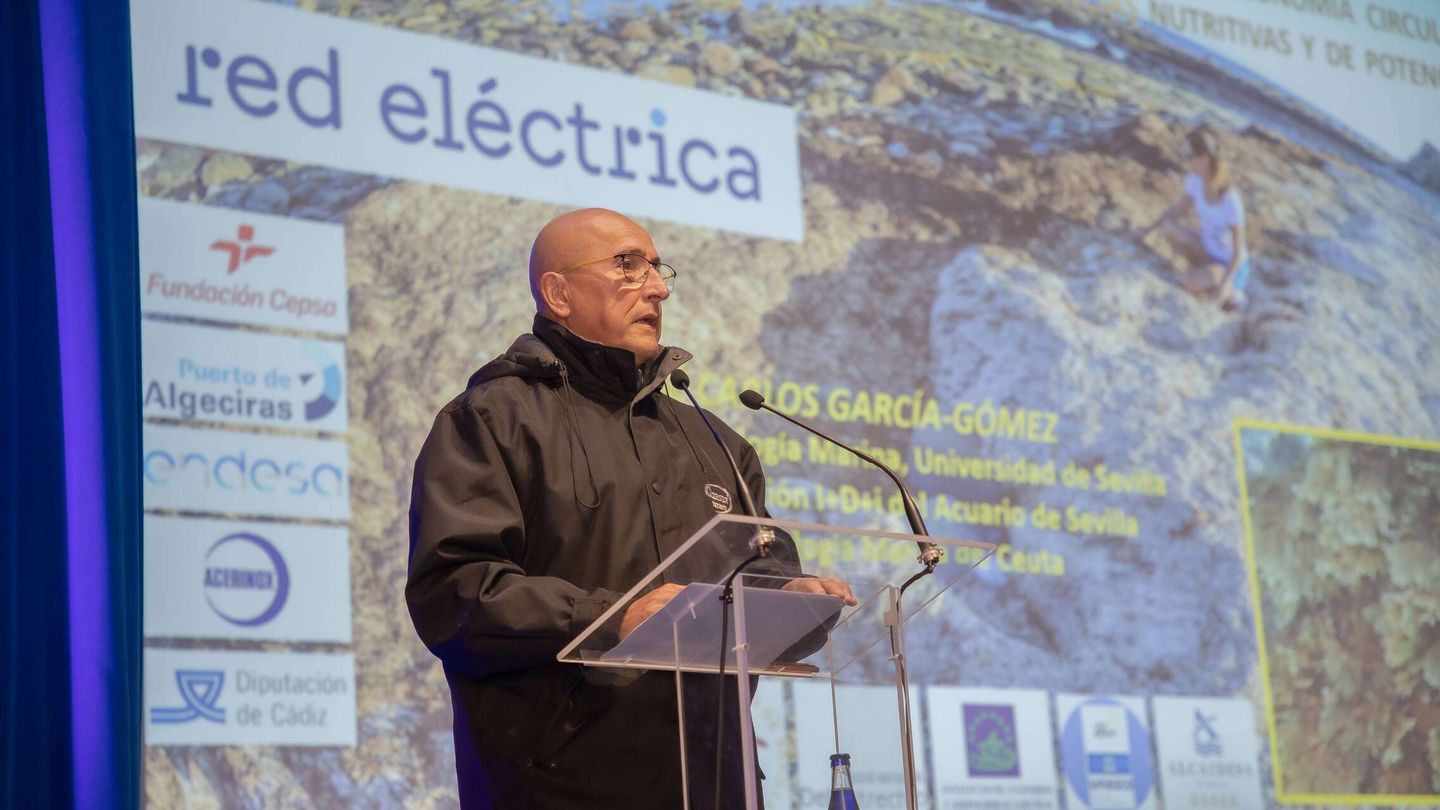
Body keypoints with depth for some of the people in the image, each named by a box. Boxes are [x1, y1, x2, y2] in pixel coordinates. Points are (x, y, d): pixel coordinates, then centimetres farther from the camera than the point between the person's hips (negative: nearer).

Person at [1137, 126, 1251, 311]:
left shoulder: (1231, 201, -31)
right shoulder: (1195, 180, -15)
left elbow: (1238, 250, -24)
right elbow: (1177, 209, 3)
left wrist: (1225, 285, -32)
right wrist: (1148, 229, -9)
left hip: (1231, 266, -6)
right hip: (1209, 251, 6)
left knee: (1189, 285, -32)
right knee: (1168, 227, -18)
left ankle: (1233, 294, -1)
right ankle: (1202, 272, 4)